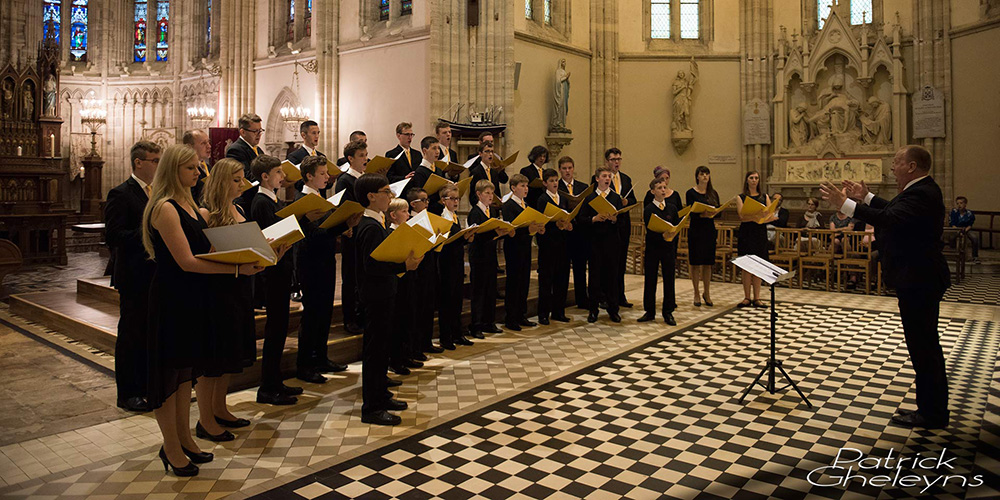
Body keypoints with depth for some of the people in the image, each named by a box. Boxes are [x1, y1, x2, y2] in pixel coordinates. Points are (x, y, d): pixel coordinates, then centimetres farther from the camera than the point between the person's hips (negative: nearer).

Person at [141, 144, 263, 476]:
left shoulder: (189, 205, 11)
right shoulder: (165, 208, -16)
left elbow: (205, 249, 10)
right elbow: (186, 261, -22)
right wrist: (238, 268, -25)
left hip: (191, 297, 9)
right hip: (171, 299, -9)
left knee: (186, 368, 16)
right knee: (169, 370, 3)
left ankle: (184, 438, 29)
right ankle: (171, 448, 17)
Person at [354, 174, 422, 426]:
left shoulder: (376, 223, 11)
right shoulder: (371, 227, -20)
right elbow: (371, 266, -27)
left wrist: (406, 259, 7)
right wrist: (403, 266, -27)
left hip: (382, 294, 10)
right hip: (376, 296, -10)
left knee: (381, 347, 18)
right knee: (375, 350, -2)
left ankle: (380, 395, 31)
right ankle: (371, 408, 7)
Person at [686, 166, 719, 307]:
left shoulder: (713, 193, 11)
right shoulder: (691, 193, -2)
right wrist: (701, 215, -28)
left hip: (709, 229, 4)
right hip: (695, 230, -4)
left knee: (708, 263, 8)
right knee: (695, 262, 0)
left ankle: (706, 293, 20)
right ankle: (696, 294, 11)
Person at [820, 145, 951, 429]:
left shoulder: (921, 194, -21)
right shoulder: (921, 190, 12)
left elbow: (890, 218, -34)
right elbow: (895, 212, 24)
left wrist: (845, 205, -34)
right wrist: (866, 198, 20)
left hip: (918, 282, -11)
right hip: (918, 279, 11)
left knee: (923, 347, -1)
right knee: (925, 346, 18)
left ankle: (932, 414, 10)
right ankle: (931, 408, 30)